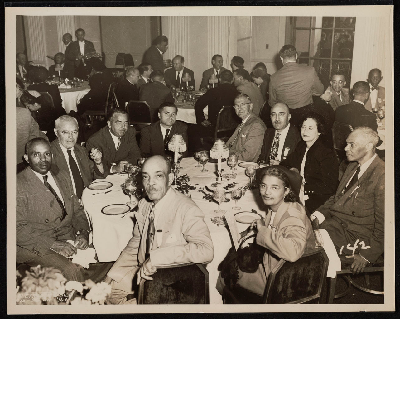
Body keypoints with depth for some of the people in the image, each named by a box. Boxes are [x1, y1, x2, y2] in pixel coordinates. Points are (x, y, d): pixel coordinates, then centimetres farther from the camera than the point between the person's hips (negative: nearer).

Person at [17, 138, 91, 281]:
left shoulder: (60, 178, 17)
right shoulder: (19, 185, -6)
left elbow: (77, 210, 17)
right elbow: (19, 228, -13)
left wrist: (82, 234, -3)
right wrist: (53, 245, -22)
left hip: (69, 241, 6)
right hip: (36, 247, -6)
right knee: (73, 270, -29)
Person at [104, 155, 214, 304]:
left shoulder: (186, 209, -19)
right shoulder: (144, 205, 4)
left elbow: (205, 250, -32)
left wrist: (156, 257, -32)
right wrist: (113, 274, 6)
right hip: (143, 273, 7)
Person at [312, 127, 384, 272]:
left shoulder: (382, 176, -17)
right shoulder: (353, 166, 10)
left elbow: (383, 224, -15)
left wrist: (368, 256, -13)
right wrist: (320, 213, -1)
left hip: (354, 235, -8)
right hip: (335, 221, 8)